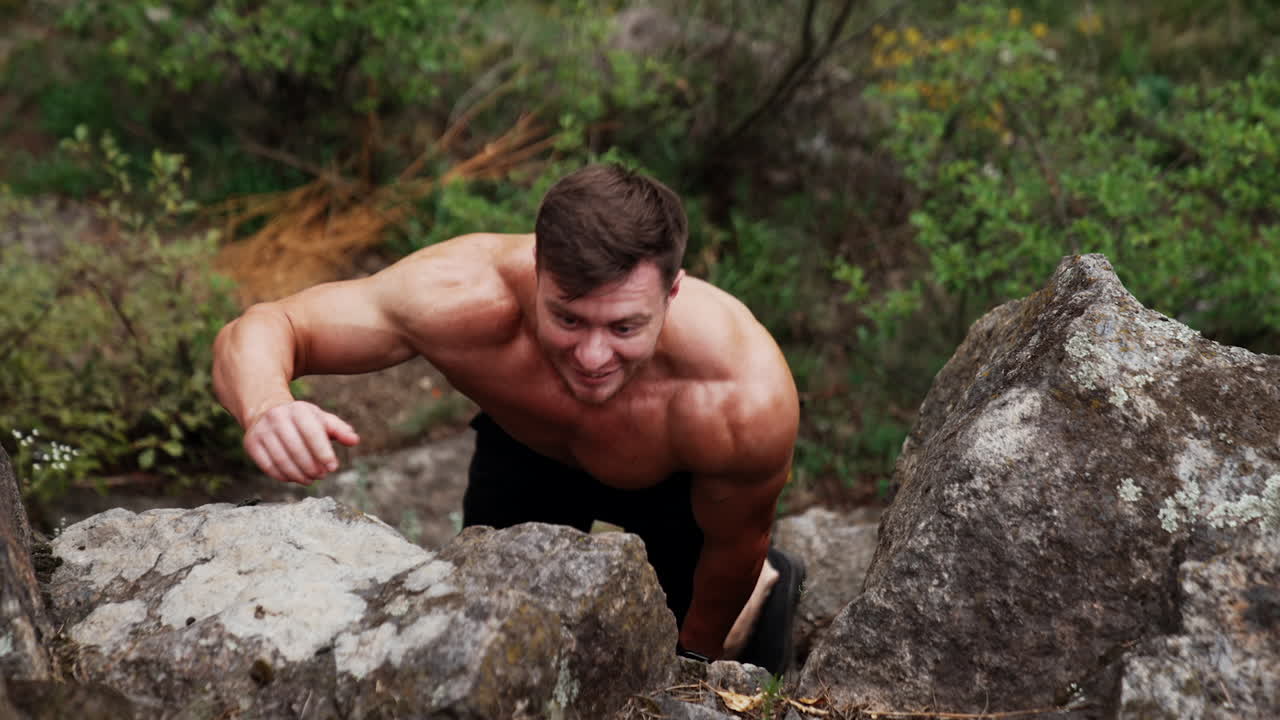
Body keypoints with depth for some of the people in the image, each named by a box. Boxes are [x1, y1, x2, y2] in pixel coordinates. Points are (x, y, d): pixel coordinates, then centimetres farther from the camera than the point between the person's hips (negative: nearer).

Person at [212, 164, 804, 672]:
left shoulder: (747, 398, -44)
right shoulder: (466, 297, -44)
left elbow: (733, 542, -21)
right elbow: (259, 330, -34)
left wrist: (695, 655, -2)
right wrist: (265, 407, -59)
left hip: (682, 484, -1)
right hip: (524, 448, 1)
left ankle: (762, 588, 37)